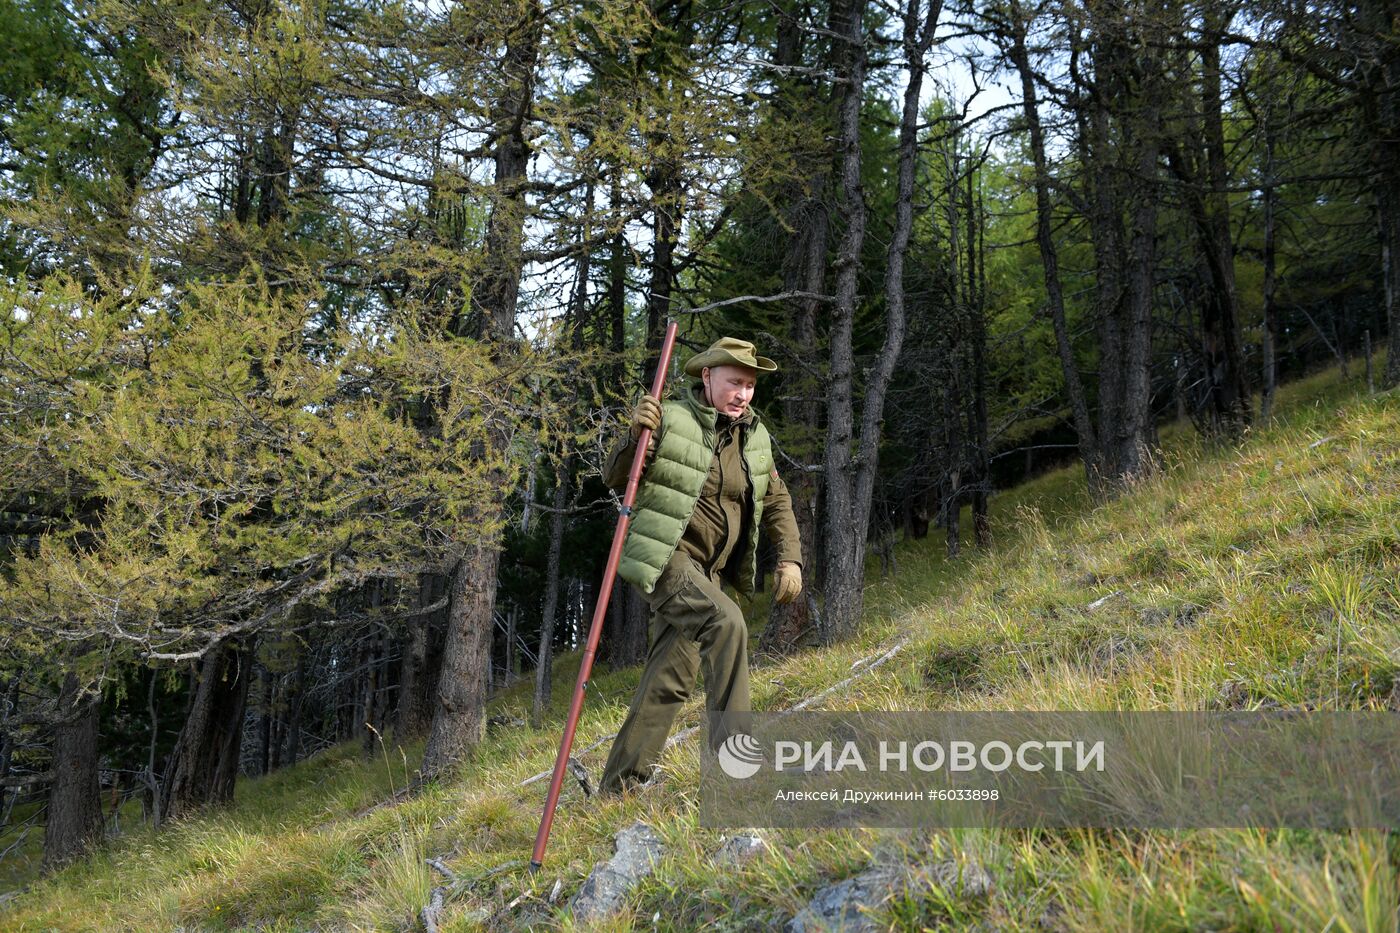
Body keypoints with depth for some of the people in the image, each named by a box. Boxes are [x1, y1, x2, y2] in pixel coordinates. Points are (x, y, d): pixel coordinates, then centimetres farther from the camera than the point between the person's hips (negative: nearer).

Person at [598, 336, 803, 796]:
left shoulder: (754, 436, 9)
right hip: (662, 558, -6)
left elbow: (776, 503, 15)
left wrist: (790, 558, 2)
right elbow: (615, 478, -9)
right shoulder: (671, 421, -9)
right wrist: (636, 436, -27)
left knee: (670, 681, 4)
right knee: (725, 621, -29)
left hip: (706, 570, 6)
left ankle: (615, 789, 14)